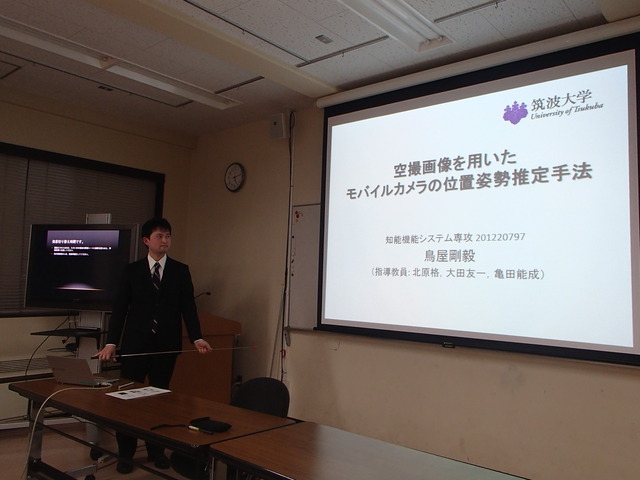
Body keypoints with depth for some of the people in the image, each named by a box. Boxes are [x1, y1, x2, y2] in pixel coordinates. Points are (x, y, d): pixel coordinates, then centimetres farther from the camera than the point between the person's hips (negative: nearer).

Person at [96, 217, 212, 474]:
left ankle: (156, 450, 25)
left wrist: (196, 337, -14)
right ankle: (126, 452, 22)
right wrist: (111, 342, -8)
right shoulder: (132, 270, 3)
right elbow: (119, 308, 1)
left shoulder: (180, 271, 3)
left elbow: (188, 307, -1)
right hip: (135, 344, 0)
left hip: (166, 346, 0)